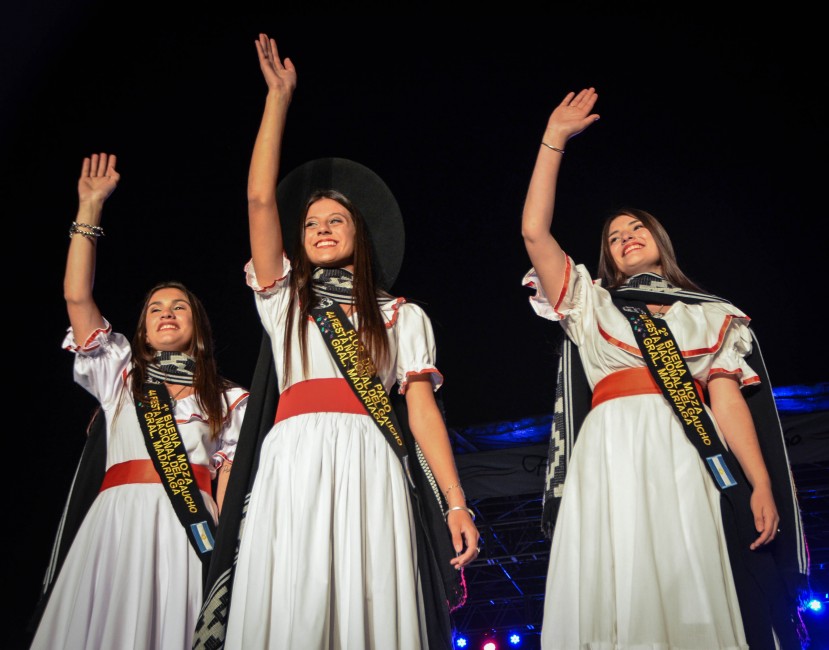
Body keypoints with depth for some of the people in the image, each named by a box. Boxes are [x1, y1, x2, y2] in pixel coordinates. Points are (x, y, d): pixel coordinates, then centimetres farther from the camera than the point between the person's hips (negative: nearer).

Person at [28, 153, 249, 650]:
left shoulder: (229, 398, 15)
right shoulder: (122, 374, 20)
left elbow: (230, 479, 7)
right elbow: (77, 296, 11)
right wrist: (90, 207, 9)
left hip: (191, 528, -1)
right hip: (117, 521, 1)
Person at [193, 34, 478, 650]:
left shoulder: (402, 315, 19)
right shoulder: (284, 297, 22)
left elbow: (422, 407, 10)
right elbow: (260, 199, 12)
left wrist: (456, 504, 0)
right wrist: (279, 96, 13)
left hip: (368, 463, 0)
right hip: (292, 460, 1)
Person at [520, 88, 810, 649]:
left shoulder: (714, 314, 23)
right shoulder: (593, 306, 23)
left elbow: (728, 398, 11)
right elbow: (534, 231, 13)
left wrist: (763, 485, -2)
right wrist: (554, 140, 12)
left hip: (694, 461, 1)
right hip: (614, 456, 0)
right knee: (621, 605, -8)